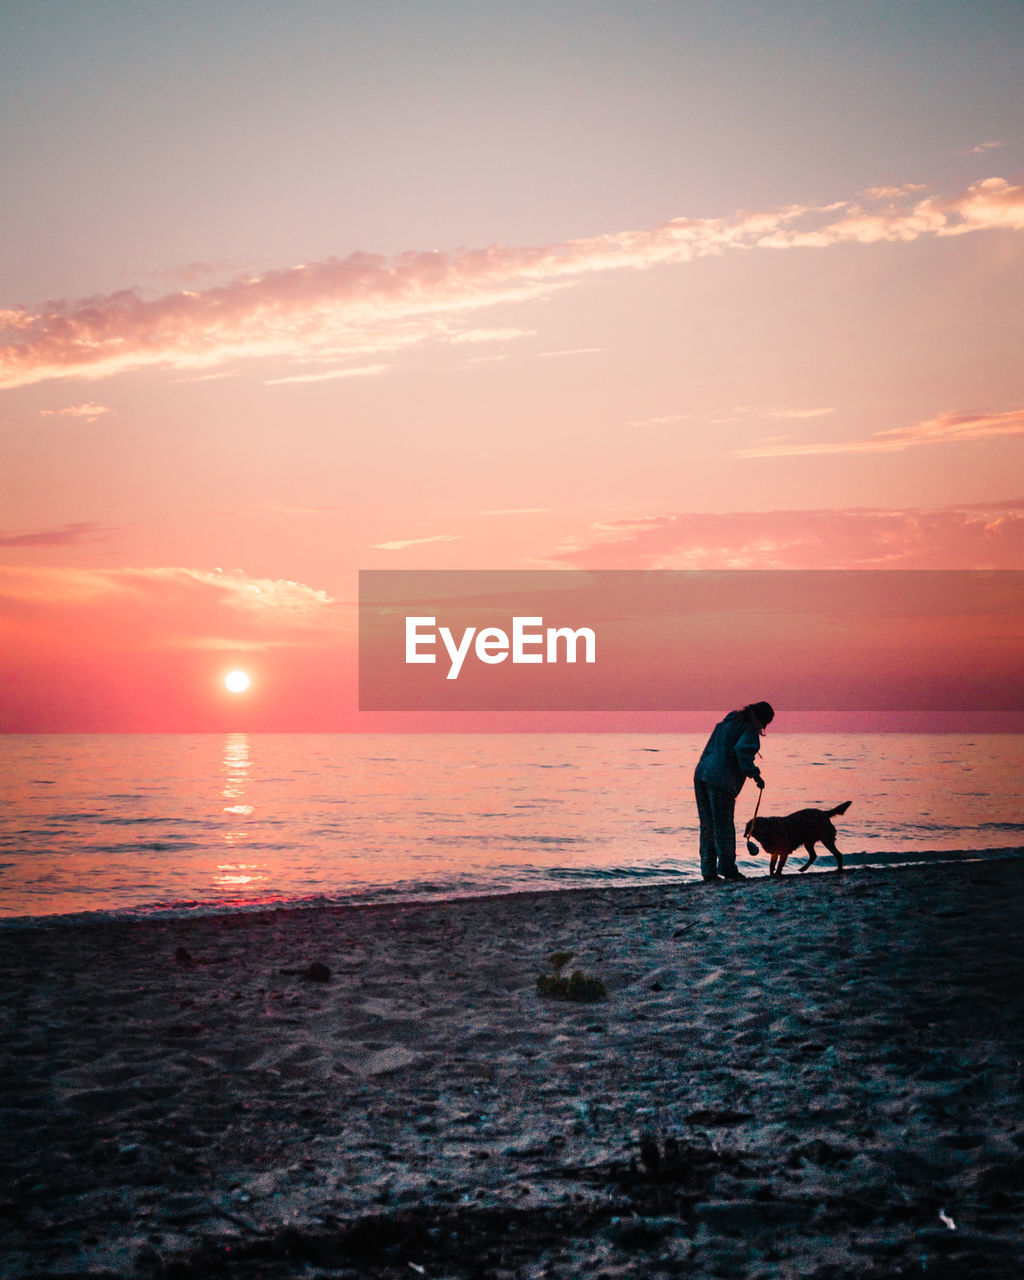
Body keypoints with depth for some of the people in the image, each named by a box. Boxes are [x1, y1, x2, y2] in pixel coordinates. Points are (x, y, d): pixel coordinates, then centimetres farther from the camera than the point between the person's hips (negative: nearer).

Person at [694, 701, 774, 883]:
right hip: (721, 780, -7)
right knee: (724, 827, 3)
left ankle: (708, 872, 9)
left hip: (701, 773, 7)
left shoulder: (726, 722, 22)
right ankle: (727, 869, 8)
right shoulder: (750, 730, -3)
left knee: (707, 827, 9)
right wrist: (754, 774, -12)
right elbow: (742, 750, -20)